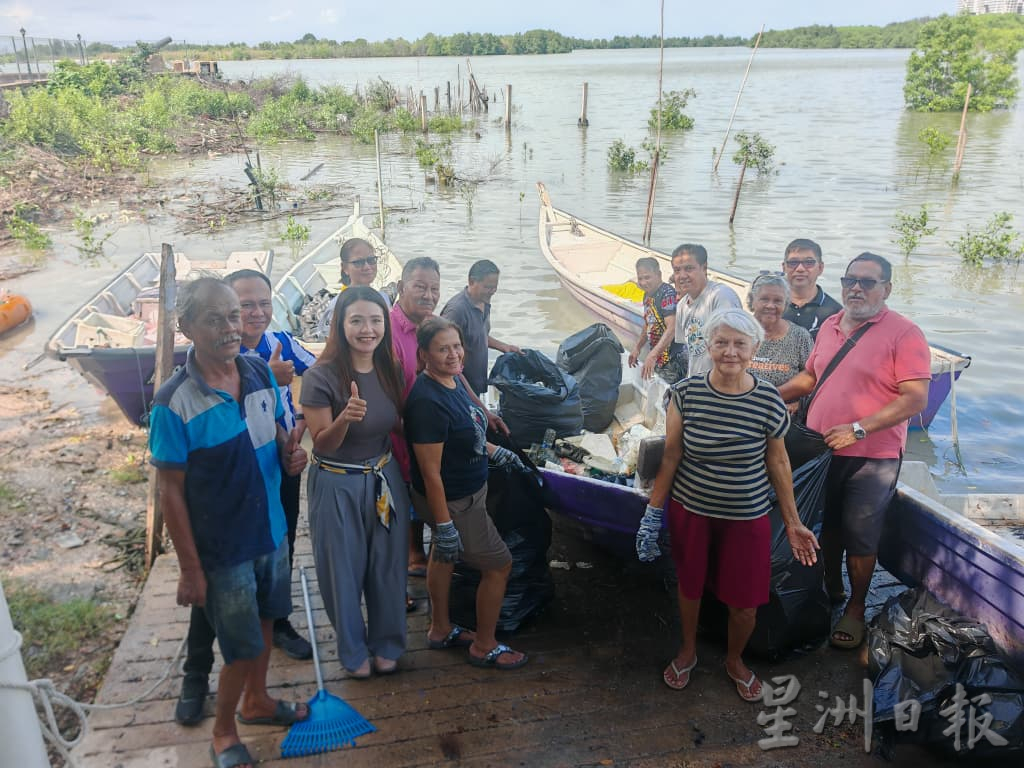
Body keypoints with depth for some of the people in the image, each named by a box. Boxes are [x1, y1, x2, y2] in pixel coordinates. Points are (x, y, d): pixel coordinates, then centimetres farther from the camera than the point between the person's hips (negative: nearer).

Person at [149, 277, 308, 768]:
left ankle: (256, 702, 48)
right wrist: (190, 569, -12)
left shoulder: (261, 373, -4)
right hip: (223, 547, -6)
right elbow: (171, 492, -15)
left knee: (264, 621, 23)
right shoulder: (174, 404, -21)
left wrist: (290, 453, -11)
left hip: (272, 531, 6)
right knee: (242, 648, 8)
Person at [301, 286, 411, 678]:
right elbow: (322, 444, -16)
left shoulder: (390, 370, -3)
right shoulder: (321, 377, -19)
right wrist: (345, 417, -35)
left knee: (388, 566, 15)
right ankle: (353, 651, 33)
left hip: (385, 479, 5)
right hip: (337, 486, -4)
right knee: (344, 571, 10)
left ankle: (386, 644, 37)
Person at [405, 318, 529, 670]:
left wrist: (495, 452, 16)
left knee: (443, 557, 25)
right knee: (498, 566, 5)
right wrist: (445, 525, -24)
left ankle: (440, 629, 45)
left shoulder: (453, 380, -3)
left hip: (467, 492, 9)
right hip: (454, 503, -9)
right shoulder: (427, 402, -31)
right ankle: (484, 647, 25)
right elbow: (430, 473, -28)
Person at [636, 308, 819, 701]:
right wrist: (653, 512, -3)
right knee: (690, 586, 19)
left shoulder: (769, 400, -12)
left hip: (747, 517, 0)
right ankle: (688, 650, 48)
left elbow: (778, 462, 0)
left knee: (745, 603, 8)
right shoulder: (686, 393, -12)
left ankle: (735, 660, 41)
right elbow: (670, 456, -4)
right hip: (690, 511, 0)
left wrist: (792, 522, 4)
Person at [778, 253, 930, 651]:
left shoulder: (904, 334, -13)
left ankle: (855, 610, 25)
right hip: (820, 451, 6)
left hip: (872, 458, -6)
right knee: (824, 528, 19)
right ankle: (830, 591, 40)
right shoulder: (829, 326, 8)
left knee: (859, 537, 6)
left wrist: (858, 429, -25)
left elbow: (916, 398, -19)